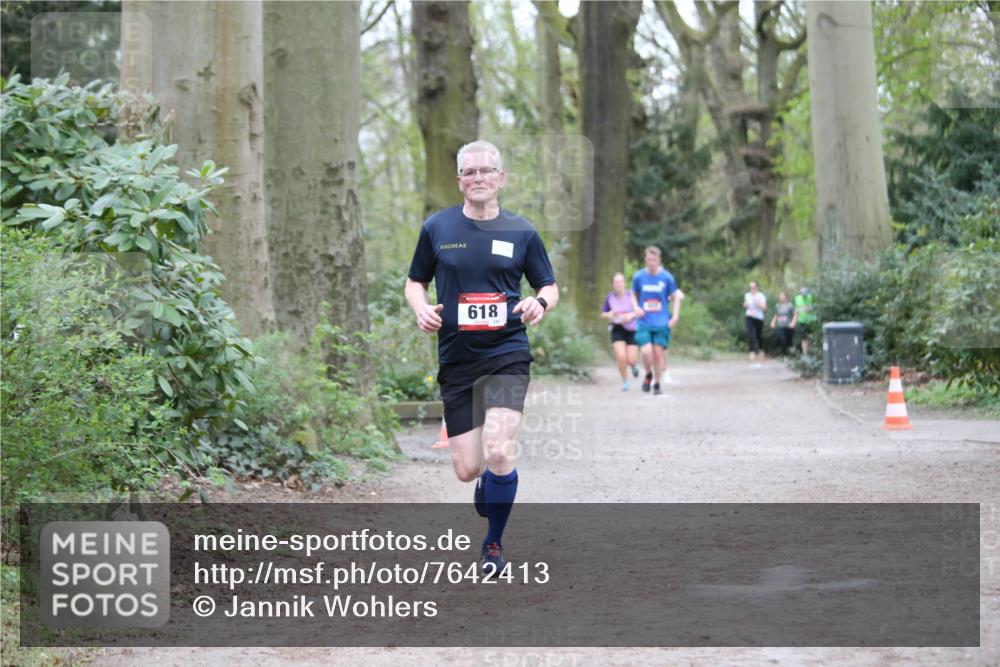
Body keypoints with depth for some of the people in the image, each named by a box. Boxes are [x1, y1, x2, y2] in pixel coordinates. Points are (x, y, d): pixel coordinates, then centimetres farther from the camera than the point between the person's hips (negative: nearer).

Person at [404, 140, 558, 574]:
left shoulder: (522, 232, 3)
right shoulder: (436, 228, 4)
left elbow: (549, 288, 11)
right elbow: (415, 282, 14)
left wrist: (540, 303, -12)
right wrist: (421, 309, -7)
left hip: (507, 356, -2)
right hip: (455, 360, 2)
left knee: (498, 453, -19)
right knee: (467, 469, 0)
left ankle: (494, 543, 4)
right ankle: (489, 485, 39)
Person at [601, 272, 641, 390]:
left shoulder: (631, 296, -10)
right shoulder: (609, 297, -3)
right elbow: (603, 314, 9)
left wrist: (632, 315, -22)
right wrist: (609, 315, -13)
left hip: (632, 330, -1)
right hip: (617, 330, 1)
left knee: (631, 360, -7)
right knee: (621, 357, -16)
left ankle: (633, 366, 34)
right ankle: (625, 382, 8)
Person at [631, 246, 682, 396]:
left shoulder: (666, 277, -3)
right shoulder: (639, 276, 0)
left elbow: (676, 297, 6)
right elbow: (634, 295, 13)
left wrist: (675, 316, -3)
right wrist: (636, 307, -6)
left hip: (662, 323, 0)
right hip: (644, 323, 0)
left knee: (658, 353, -1)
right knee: (646, 352, -15)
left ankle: (657, 385, 18)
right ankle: (648, 375, 15)